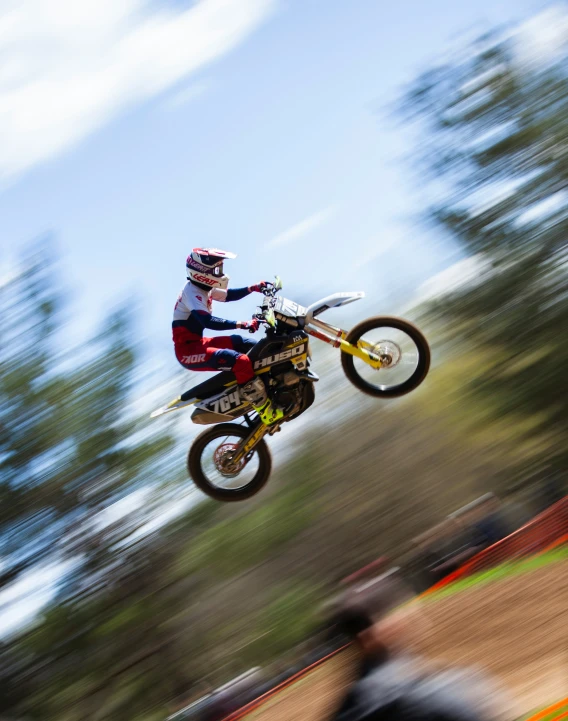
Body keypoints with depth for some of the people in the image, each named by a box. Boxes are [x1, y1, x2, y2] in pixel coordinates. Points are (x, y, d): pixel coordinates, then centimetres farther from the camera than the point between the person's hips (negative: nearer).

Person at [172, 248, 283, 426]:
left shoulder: (202, 288, 11)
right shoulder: (192, 292, -19)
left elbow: (228, 295, 25)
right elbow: (208, 321, -34)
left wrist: (253, 288, 11)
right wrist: (241, 324, -42)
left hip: (197, 343, 11)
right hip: (189, 351, -11)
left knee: (249, 345, 13)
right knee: (241, 361, -28)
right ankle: (265, 409, -22)